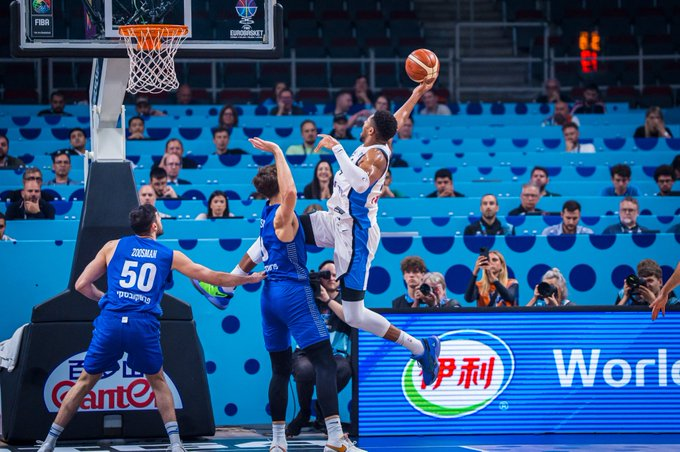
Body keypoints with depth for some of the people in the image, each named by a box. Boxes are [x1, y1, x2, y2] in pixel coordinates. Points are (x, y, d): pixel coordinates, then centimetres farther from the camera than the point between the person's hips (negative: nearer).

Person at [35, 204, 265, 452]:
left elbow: (81, 285, 14)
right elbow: (214, 278, 19)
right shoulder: (169, 256, 14)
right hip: (144, 325, 0)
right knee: (158, 381, 22)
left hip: (110, 322, 0)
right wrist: (250, 278, 32)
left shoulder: (113, 246, 14)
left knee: (85, 381, 12)